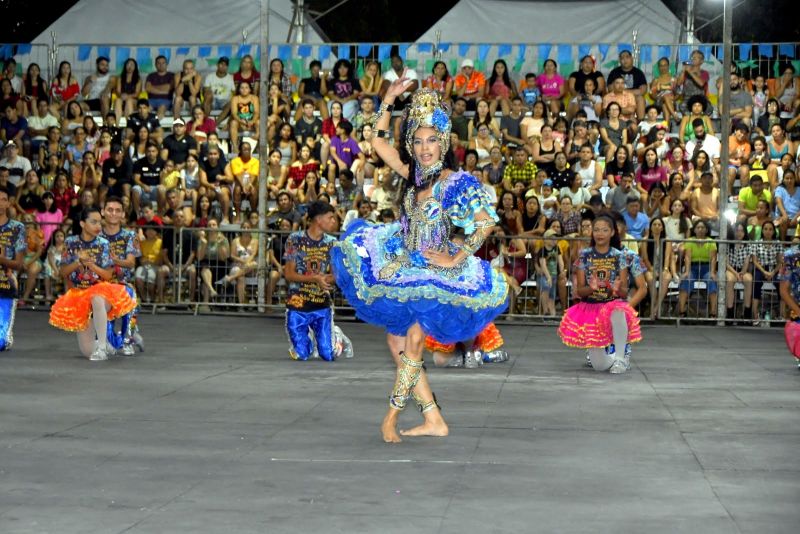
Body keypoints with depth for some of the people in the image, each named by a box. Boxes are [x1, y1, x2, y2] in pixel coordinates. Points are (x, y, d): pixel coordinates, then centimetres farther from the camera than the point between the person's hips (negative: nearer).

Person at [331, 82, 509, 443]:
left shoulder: (458, 183, -10)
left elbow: (486, 223, -17)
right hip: (404, 269, 7)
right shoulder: (413, 174, 7)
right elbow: (379, 141, 14)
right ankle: (434, 420, 9)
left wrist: (454, 260, -17)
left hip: (435, 272, -7)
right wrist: (389, 100, 6)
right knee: (397, 341, 4)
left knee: (413, 342, -14)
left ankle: (392, 416, -1)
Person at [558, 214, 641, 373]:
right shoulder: (585, 255, -1)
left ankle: (621, 356, -20)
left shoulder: (618, 256, -2)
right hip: (590, 307, 0)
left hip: (613, 304, 0)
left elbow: (624, 293, -1)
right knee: (599, 366, -9)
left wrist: (618, 289, -25)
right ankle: (597, 350, 29)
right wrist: (591, 288, -22)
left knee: (618, 312, -42)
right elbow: (580, 291, -1)